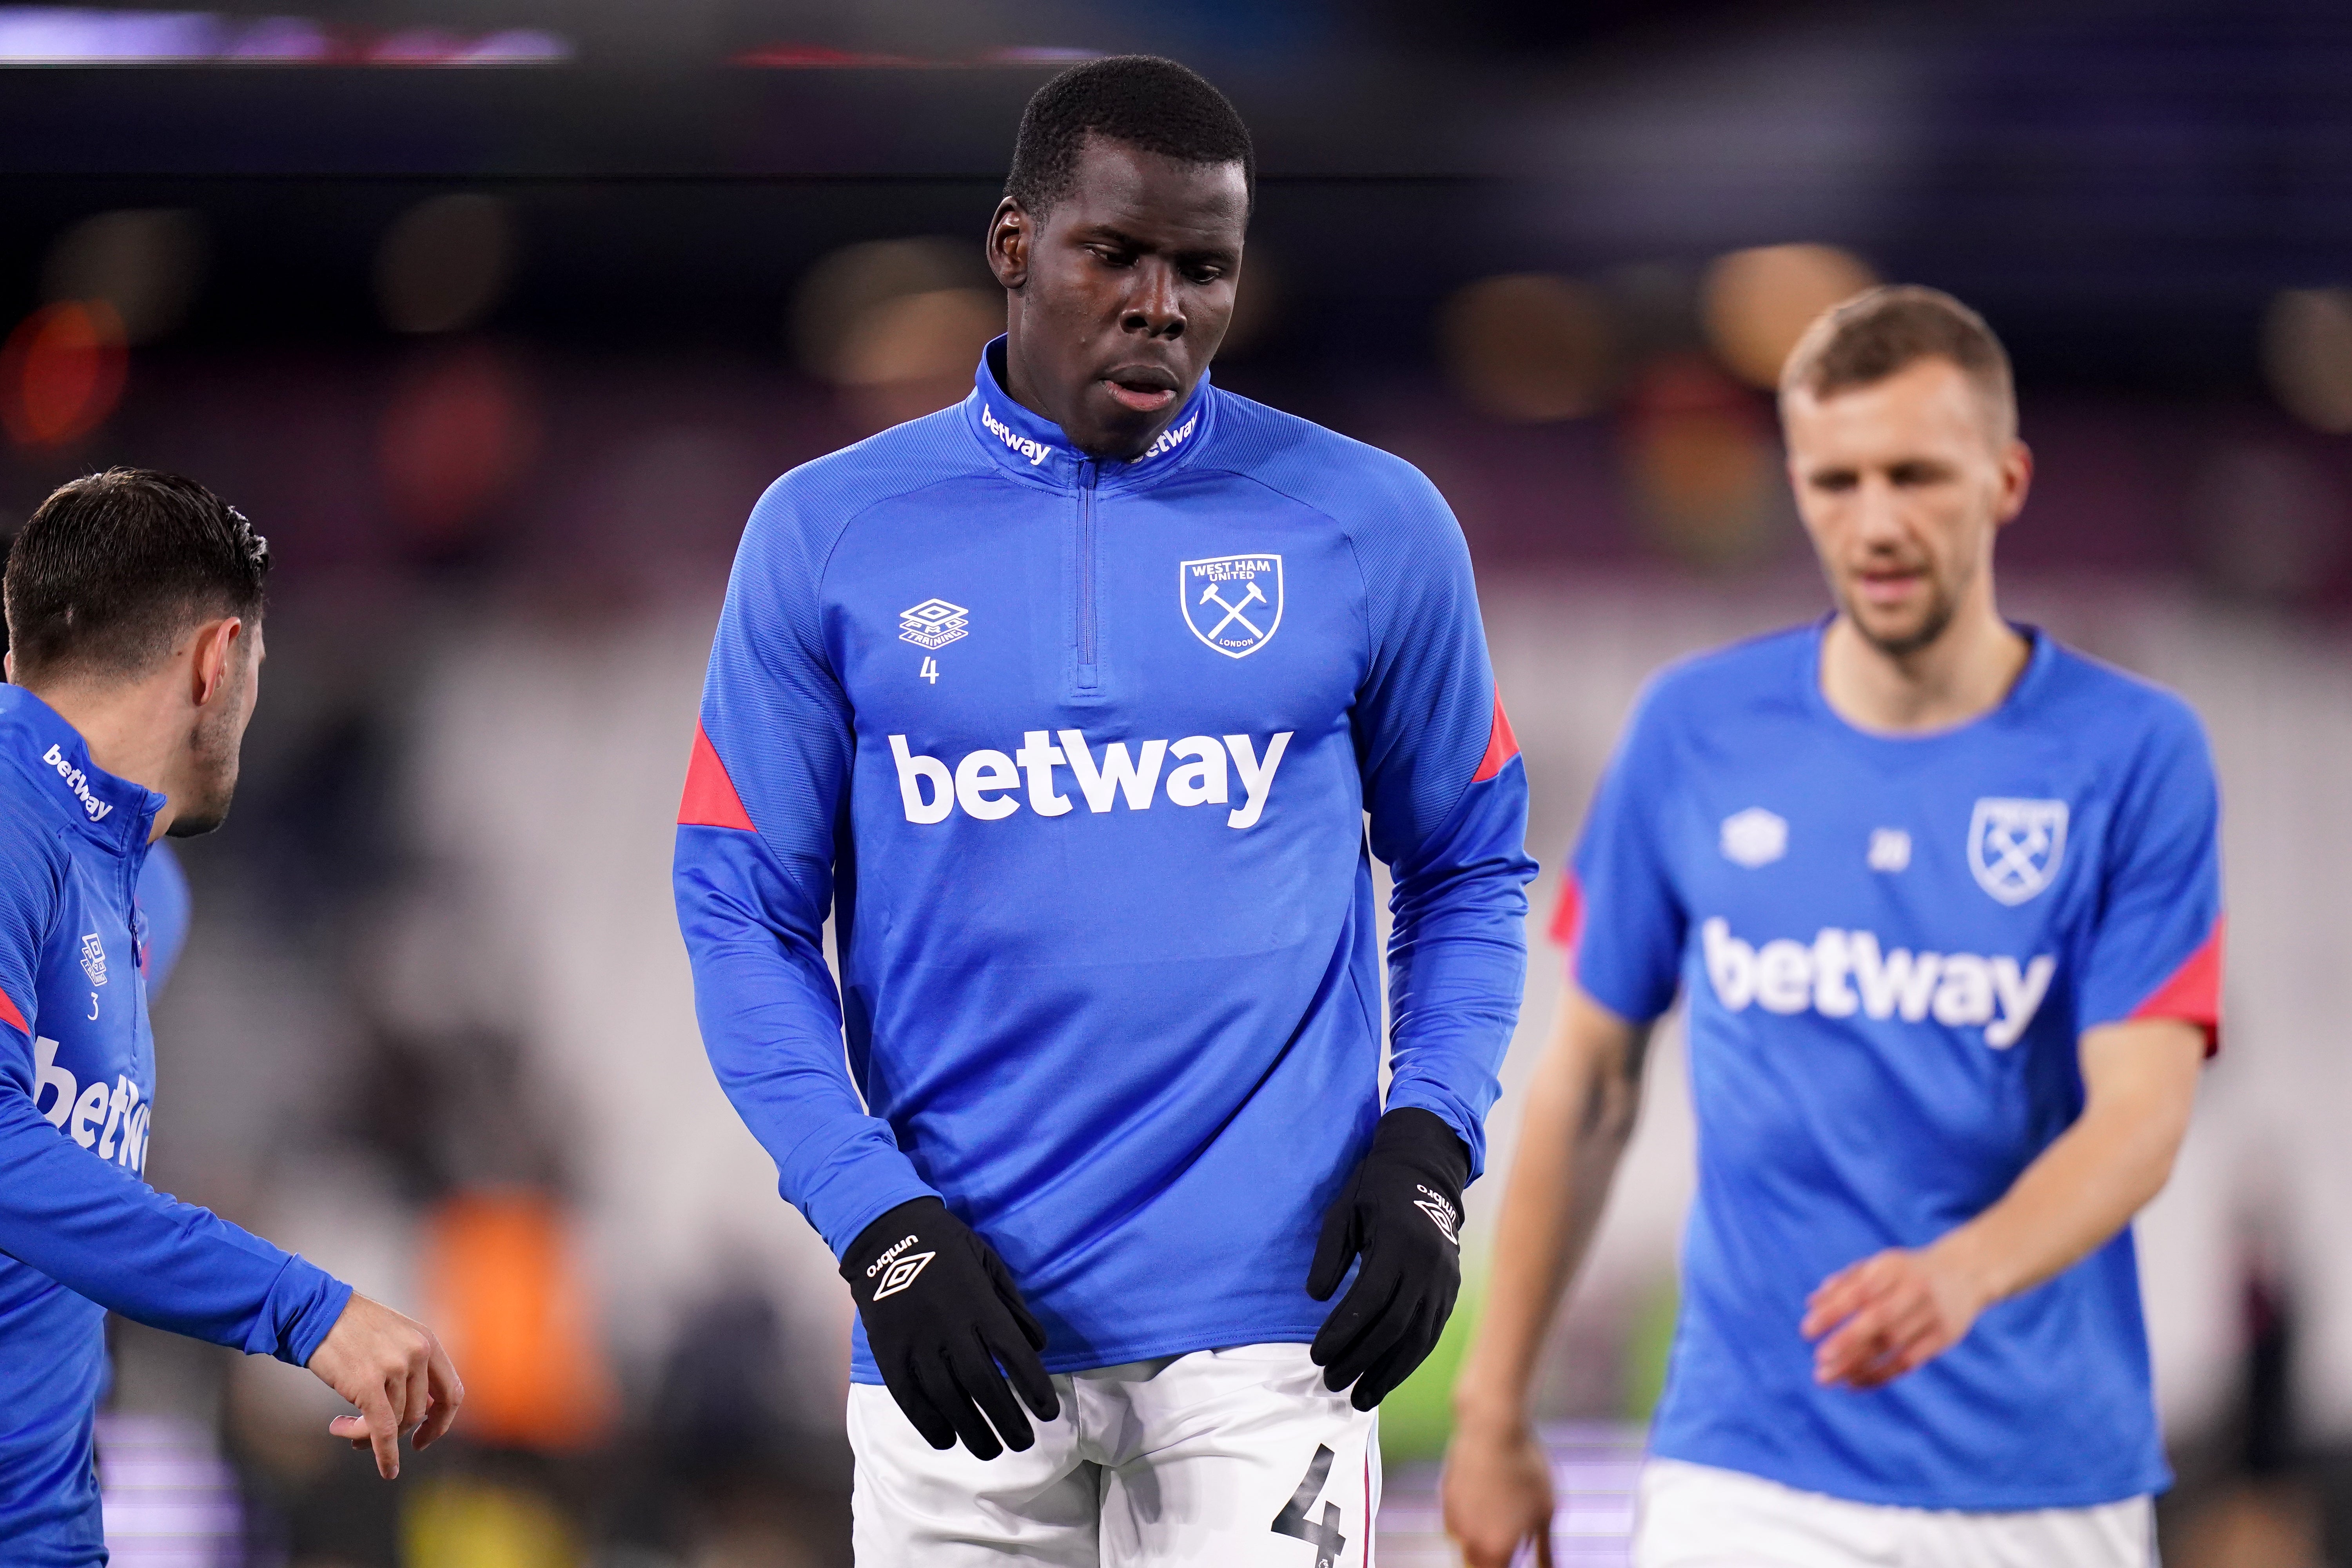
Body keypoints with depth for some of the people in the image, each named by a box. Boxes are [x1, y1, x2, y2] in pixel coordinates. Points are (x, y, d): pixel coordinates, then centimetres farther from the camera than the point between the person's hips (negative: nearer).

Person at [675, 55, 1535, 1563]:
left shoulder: (1369, 525, 5)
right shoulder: (829, 534, 5)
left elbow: (1469, 872, 13)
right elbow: (747, 919, 5)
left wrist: (1427, 1146, -3)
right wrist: (880, 1228, -6)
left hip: (1263, 1308, -1)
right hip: (961, 1312, 1)